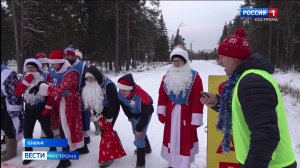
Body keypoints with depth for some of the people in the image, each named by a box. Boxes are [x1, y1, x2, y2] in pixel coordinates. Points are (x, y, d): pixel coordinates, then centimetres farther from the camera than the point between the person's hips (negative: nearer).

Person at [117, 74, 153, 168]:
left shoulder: (141, 97, -44)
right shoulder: (120, 93, -26)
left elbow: (145, 115, -32)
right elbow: (123, 104, -1)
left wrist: (139, 128, -23)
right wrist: (129, 116, 8)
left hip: (145, 114, -7)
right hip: (134, 114, 7)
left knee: (139, 137, -8)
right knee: (136, 132, 25)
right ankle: (146, 148, 54)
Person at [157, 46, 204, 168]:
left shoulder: (194, 76, -12)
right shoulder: (167, 76, 4)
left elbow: (198, 100, -14)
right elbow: (162, 95, 7)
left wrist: (196, 119, -14)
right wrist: (161, 111, 1)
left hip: (186, 114, -5)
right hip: (170, 113, 5)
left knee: (185, 138, 2)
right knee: (171, 136, 15)